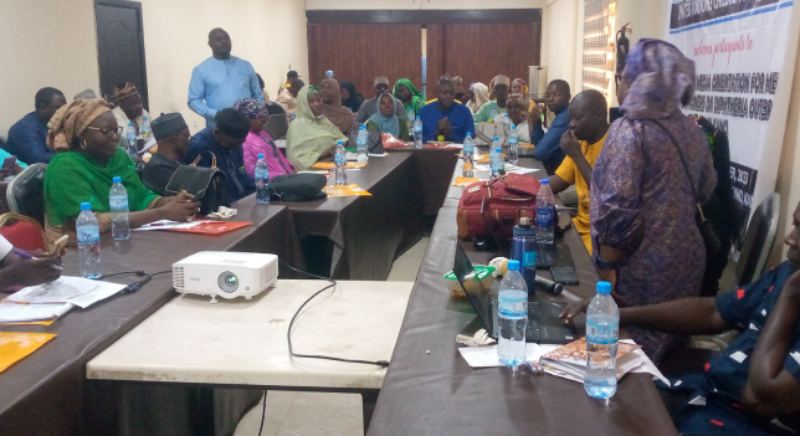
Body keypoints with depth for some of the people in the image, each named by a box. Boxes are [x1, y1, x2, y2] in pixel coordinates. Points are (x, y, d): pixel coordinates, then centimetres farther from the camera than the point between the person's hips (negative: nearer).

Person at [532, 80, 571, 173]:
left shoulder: (565, 117, -19)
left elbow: (540, 152, -22)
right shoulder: (562, 115, 11)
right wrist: (536, 123, -2)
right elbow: (541, 144, 13)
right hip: (557, 170, 9)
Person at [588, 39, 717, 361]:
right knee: (664, 353, 18)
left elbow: (617, 211, -21)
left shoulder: (630, 130, -15)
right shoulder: (691, 130, 7)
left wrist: (607, 269, -15)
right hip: (687, 258, 8)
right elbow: (705, 190, 19)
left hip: (643, 267, -7)